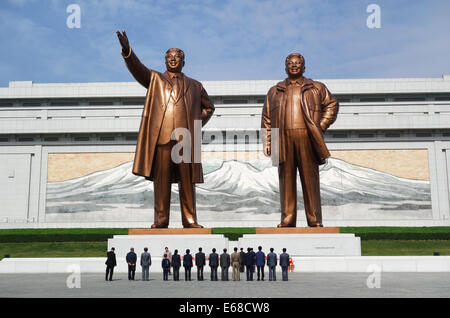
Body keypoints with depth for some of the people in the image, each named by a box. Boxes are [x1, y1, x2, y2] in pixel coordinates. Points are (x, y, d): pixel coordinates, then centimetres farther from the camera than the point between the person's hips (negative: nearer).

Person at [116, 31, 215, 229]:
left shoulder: (194, 86, 21)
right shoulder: (154, 79, 17)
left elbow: (208, 107, 29)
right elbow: (137, 68, 1)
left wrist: (197, 125, 14)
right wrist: (127, 51, -18)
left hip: (185, 138, 1)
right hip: (161, 137, -1)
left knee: (187, 181, 1)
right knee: (161, 180, -2)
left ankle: (189, 220, 6)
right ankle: (161, 220, 4)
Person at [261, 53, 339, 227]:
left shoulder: (316, 88, 14)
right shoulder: (275, 91, 18)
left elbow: (332, 104, 20)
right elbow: (266, 118, 16)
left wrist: (321, 126, 7)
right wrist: (267, 142, 7)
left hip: (307, 139, -1)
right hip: (283, 140, 2)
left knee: (310, 179, -2)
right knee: (286, 179, 1)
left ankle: (314, 220, 3)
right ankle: (287, 219, 6)